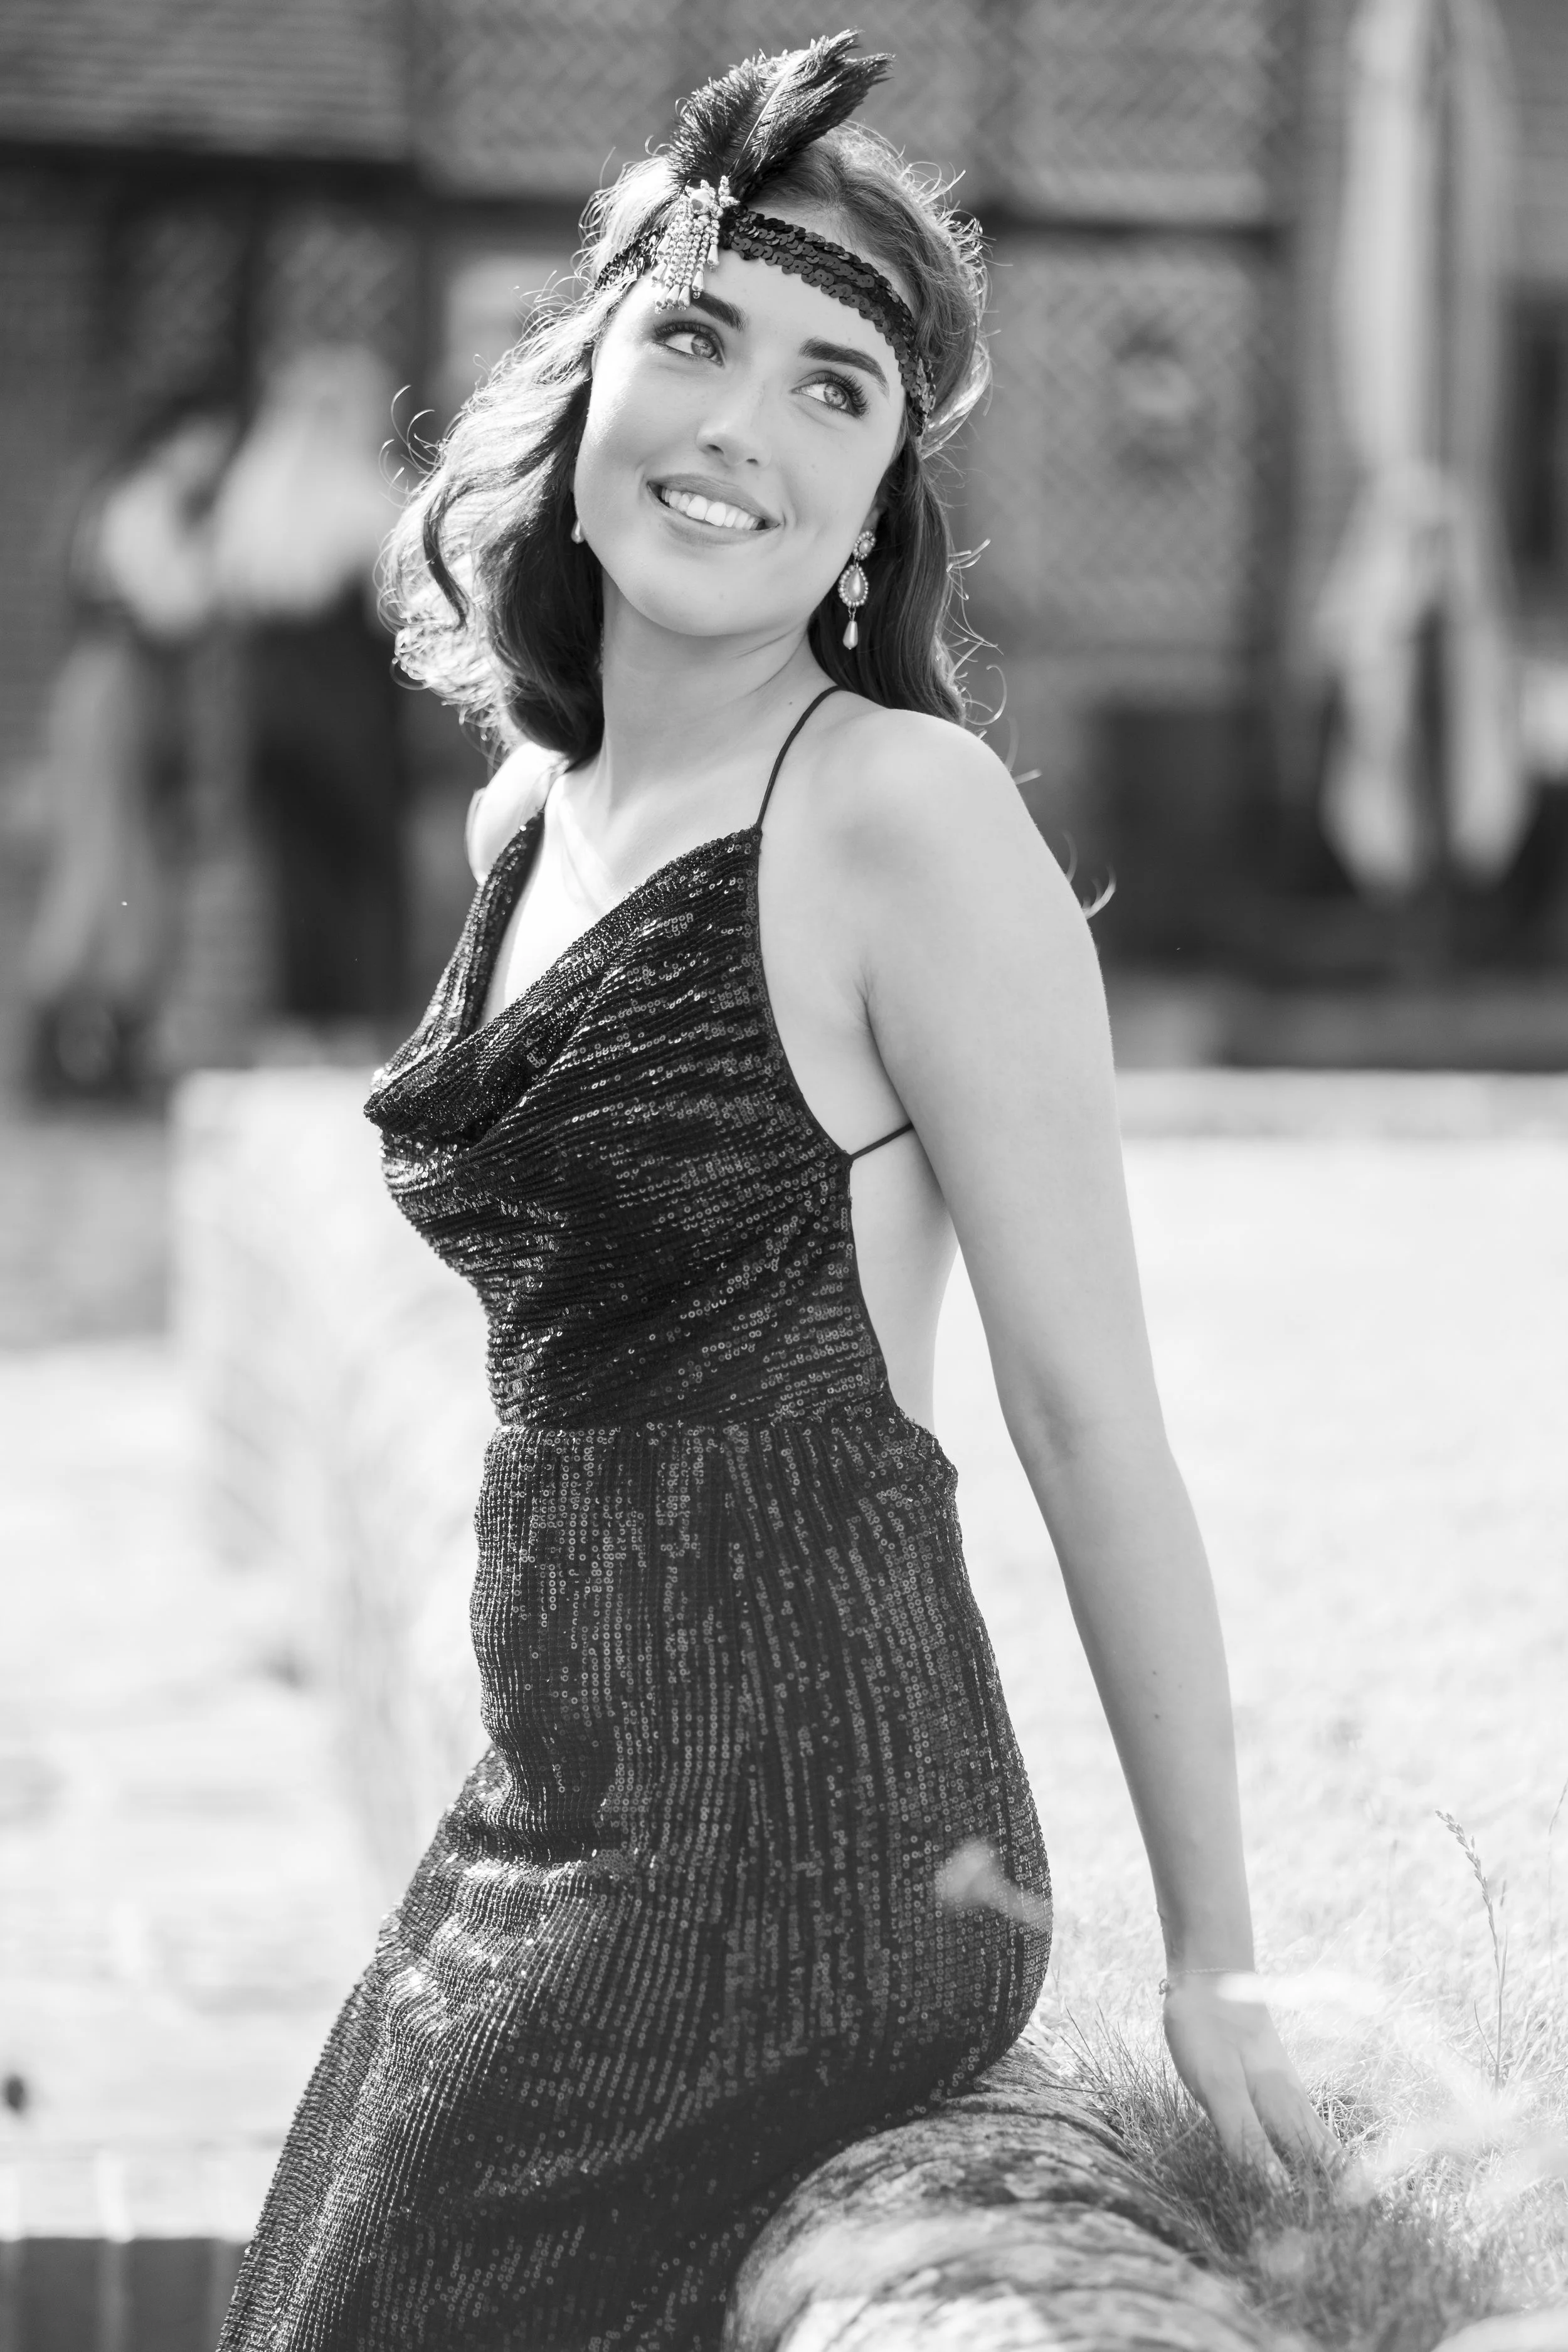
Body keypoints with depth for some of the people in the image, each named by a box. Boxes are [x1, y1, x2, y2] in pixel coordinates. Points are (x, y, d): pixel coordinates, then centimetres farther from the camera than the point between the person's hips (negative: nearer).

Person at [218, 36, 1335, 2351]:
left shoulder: (905, 810, -13)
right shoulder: (526, 819, 10)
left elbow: (1092, 1413, -12)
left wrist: (1213, 1964, -9)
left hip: (792, 1862, -8)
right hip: (550, 1819, 8)